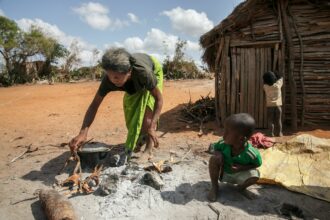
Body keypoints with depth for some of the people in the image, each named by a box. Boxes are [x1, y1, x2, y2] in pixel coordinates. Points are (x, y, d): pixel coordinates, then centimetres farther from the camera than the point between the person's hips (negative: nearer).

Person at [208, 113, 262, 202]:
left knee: (254, 175, -30)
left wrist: (242, 168, -28)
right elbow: (215, 147, -3)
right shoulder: (223, 144, -25)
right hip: (223, 172, 2)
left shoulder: (252, 153, -31)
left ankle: (242, 186, 6)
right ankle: (214, 186, -7)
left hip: (240, 174, -1)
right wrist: (217, 154, -27)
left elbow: (257, 164, -12)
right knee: (214, 158, -28)